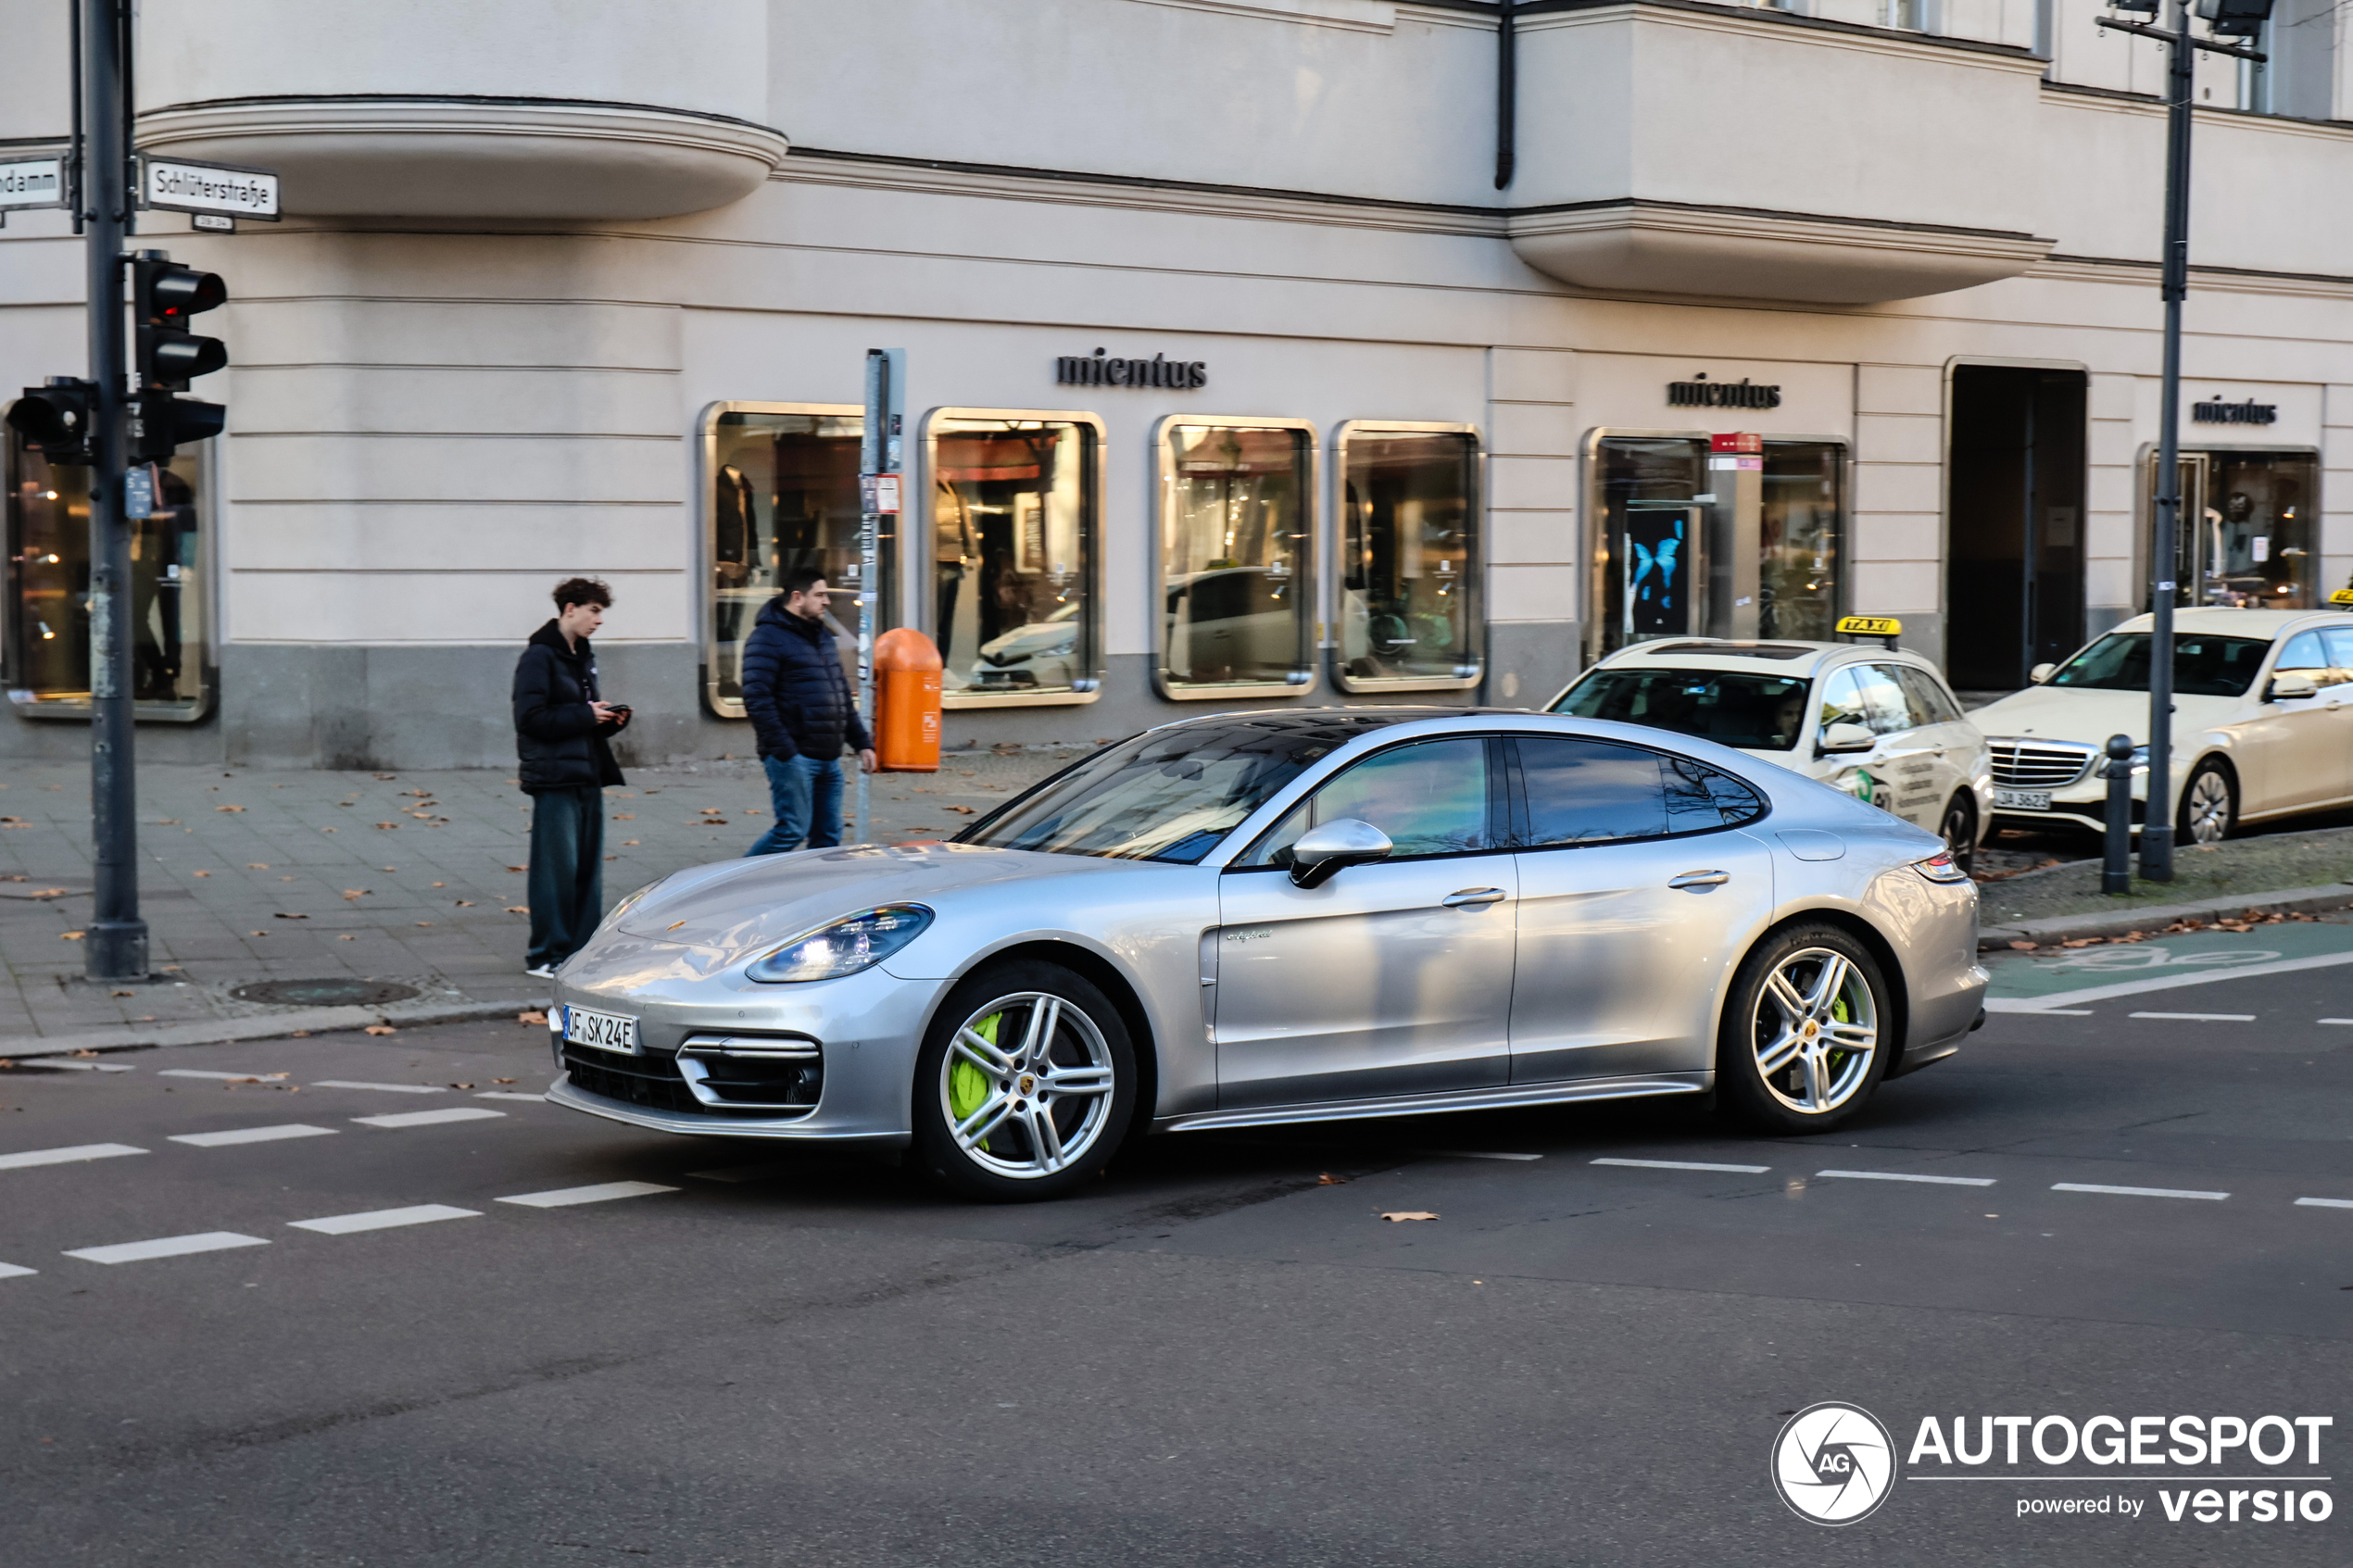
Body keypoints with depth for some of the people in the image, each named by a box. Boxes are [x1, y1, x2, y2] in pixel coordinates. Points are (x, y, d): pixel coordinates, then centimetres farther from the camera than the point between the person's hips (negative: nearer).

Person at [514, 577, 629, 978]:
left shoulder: (583, 657, 18)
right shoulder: (539, 656, -9)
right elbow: (531, 718, -16)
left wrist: (610, 719, 5)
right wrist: (586, 715, -15)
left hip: (588, 776, 9)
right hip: (554, 779, -9)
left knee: (588, 867, 9)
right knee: (557, 868, -7)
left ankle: (583, 950, 14)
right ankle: (546, 956, -1)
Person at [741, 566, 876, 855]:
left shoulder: (823, 636, 19)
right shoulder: (768, 638, -9)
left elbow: (842, 695, 25)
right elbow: (757, 699, -16)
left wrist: (862, 742, 17)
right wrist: (783, 752, -21)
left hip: (828, 760, 8)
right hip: (794, 759, -8)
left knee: (828, 836, 6)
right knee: (792, 830, -11)